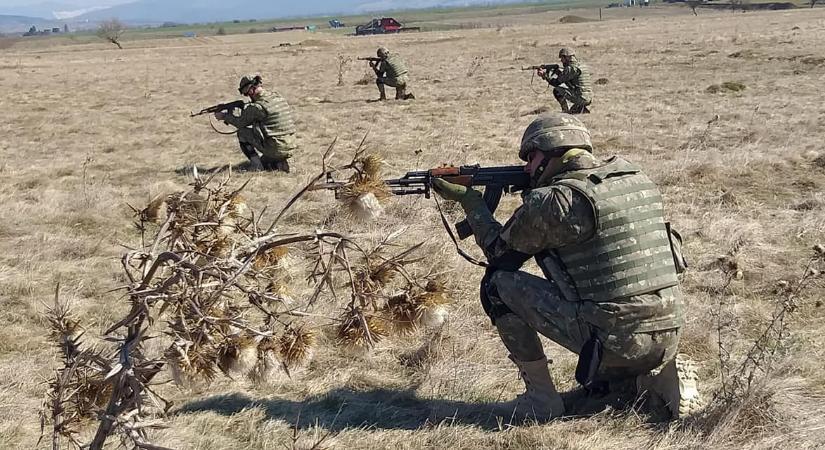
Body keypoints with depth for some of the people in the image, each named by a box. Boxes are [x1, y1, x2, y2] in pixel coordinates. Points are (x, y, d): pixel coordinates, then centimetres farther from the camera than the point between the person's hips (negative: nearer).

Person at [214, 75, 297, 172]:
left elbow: (240, 123, 2)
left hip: (275, 149, -8)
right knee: (264, 161, 35)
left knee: (242, 133, 9)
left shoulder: (258, 106, -16)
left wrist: (224, 116, 17)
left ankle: (258, 167, 3)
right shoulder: (277, 96, 9)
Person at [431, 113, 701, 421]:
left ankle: (541, 398, 6)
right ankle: (659, 380, 10)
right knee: (596, 382, 39)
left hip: (612, 341, -8)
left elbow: (498, 250, 5)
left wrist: (469, 199, 18)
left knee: (498, 283, 2)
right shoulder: (635, 177, 10)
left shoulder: (551, 202, -11)